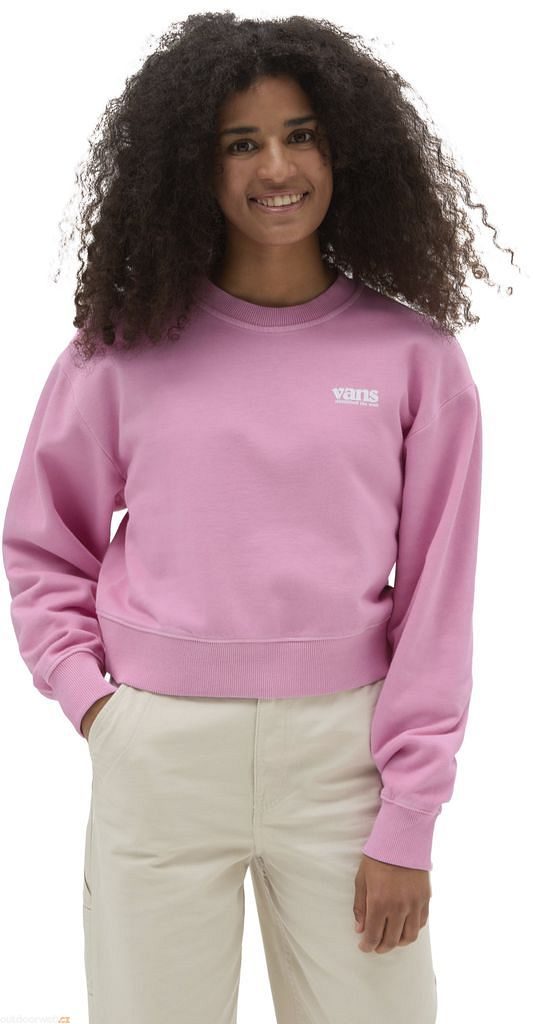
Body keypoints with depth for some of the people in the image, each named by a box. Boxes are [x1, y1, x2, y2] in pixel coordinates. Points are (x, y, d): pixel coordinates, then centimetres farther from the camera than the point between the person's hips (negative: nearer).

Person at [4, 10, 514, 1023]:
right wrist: (87, 694, -1)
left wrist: (408, 821, -3)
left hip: (340, 749, 0)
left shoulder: (416, 358, -1)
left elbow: (434, 596, -1)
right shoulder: (125, 348, 1)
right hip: (157, 751, 1)